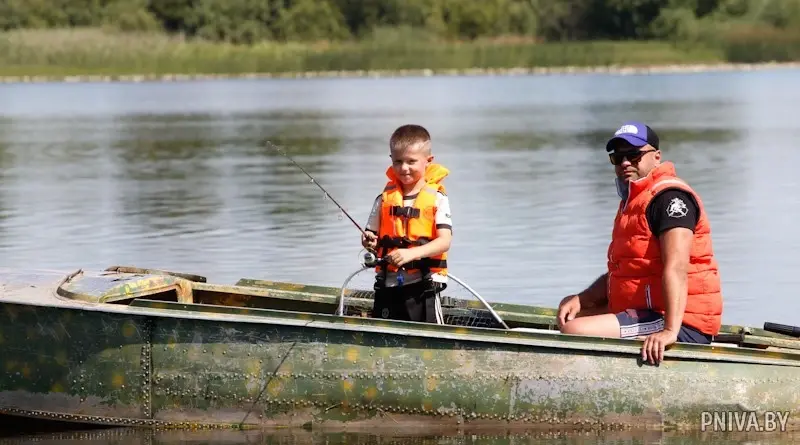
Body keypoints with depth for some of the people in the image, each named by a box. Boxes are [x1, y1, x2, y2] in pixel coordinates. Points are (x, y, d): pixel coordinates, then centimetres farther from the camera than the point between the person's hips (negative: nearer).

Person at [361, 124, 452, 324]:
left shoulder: (436, 198, -3)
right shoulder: (385, 198, 9)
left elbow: (444, 241, -13)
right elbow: (371, 234, 13)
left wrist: (412, 253, -28)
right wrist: (369, 241, -12)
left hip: (421, 285, -4)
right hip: (388, 284, 4)